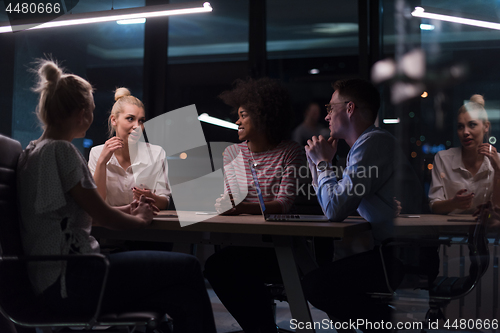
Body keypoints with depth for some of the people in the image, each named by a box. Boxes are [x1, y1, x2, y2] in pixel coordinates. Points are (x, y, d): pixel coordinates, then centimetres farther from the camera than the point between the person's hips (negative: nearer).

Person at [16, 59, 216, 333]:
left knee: (182, 298, 6)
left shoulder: (32, 151, 16)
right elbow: (102, 216, -13)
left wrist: (126, 210, 17)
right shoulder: (61, 150, -13)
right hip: (67, 283, -10)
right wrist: (140, 219, 6)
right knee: (187, 268, -9)